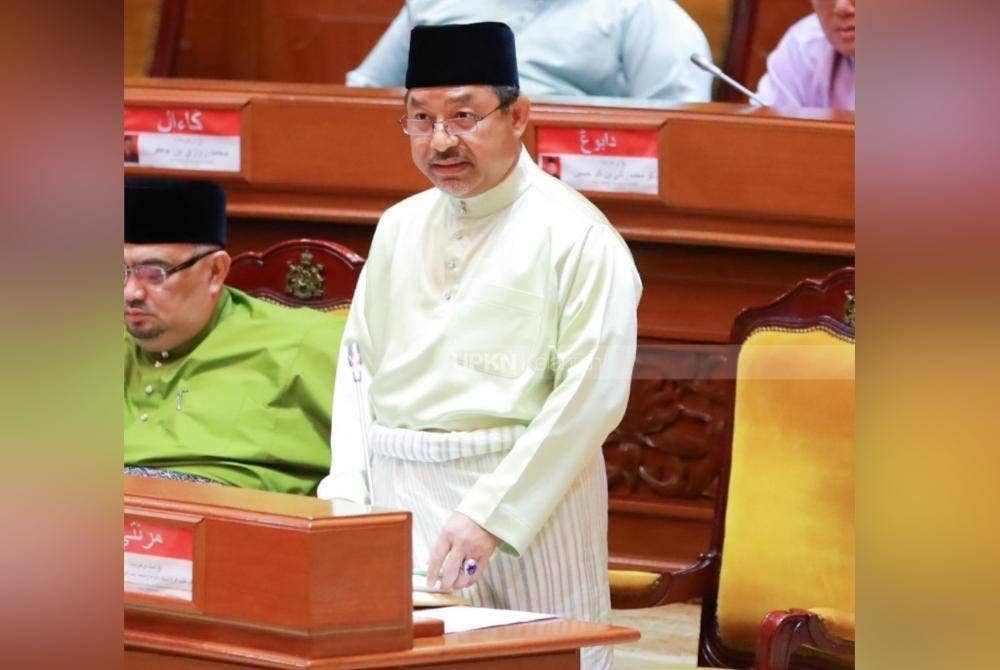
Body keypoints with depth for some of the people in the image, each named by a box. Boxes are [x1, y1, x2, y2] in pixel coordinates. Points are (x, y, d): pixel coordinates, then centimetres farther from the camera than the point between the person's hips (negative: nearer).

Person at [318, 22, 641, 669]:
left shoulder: (575, 235, -8)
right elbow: (359, 359, 17)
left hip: (524, 494, -5)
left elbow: (591, 395, -15)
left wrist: (490, 516, -19)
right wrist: (348, 491, 2)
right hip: (396, 495, 5)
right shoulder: (400, 227, 14)